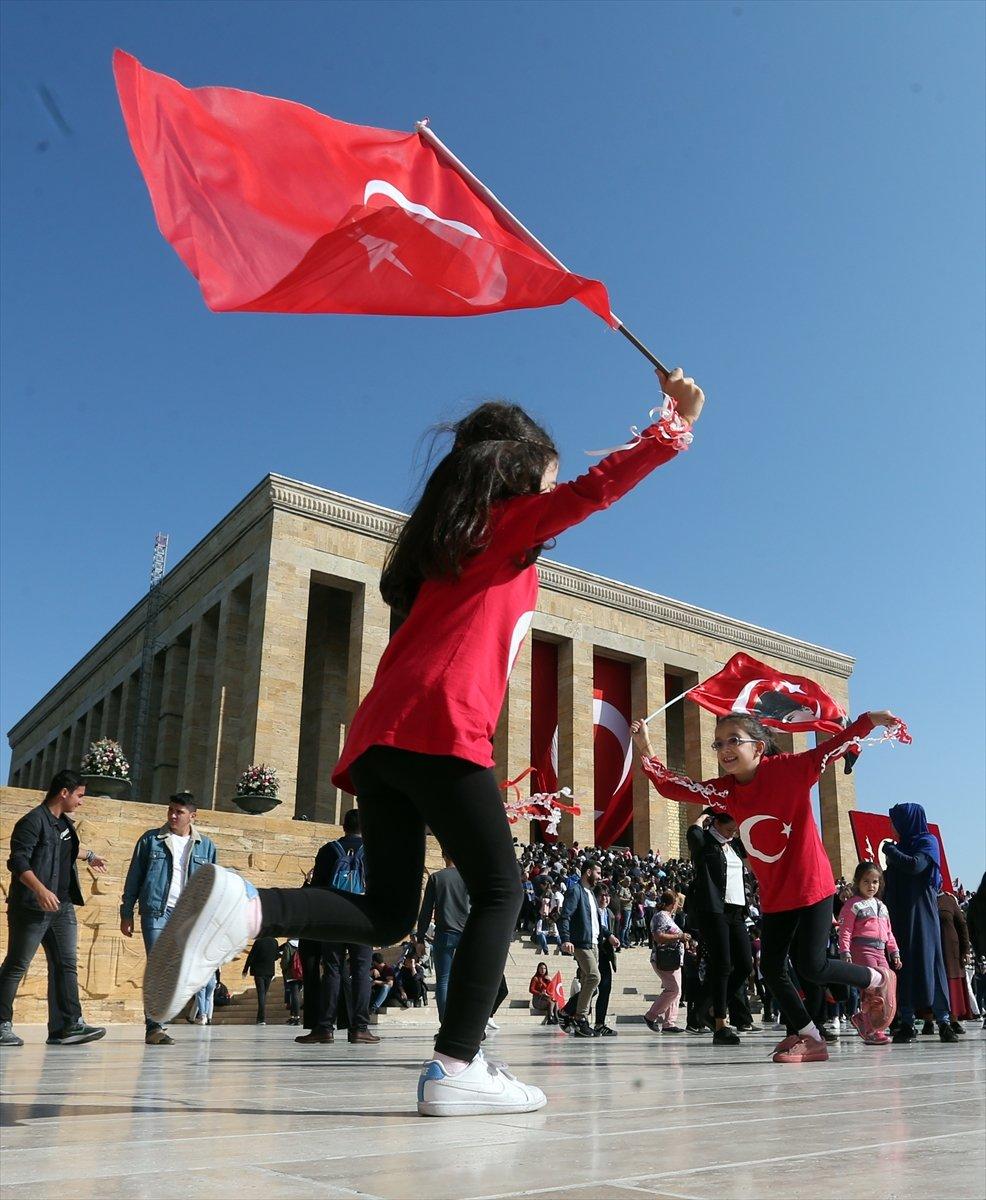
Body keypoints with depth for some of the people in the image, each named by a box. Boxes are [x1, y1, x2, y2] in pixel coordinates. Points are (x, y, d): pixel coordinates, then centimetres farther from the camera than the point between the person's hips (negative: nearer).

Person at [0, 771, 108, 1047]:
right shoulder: (32, 821, -12)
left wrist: (88, 856, 52)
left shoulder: (65, 822, 16)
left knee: (66, 965, 2)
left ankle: (67, 1026, 1)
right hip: (31, 907, -8)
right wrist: (40, 890, -34)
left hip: (63, 906, 9)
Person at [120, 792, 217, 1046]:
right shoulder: (150, 840, 6)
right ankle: (154, 1027, 5)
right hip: (156, 912, -2)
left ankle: (202, 1015, 11)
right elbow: (133, 879, 8)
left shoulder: (205, 846, 11)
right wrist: (126, 913, 5)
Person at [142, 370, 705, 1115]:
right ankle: (457, 1067, -9)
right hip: (441, 730, -8)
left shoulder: (451, 538, 30)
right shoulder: (511, 522, 9)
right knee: (499, 892, 0)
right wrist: (673, 428, 6)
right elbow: (594, 491, 0)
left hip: (379, 735, 8)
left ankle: (243, 908, -14)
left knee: (388, 913, 7)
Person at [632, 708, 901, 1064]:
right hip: (773, 897, 6)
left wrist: (870, 720, -36)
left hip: (813, 887, -6)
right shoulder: (725, 790, -1)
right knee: (772, 968, 5)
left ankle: (875, 979, 22)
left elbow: (830, 749, -23)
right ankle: (809, 1037, 21)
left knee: (811, 966, -7)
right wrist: (646, 751, -5)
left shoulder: (787, 770, -15)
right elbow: (672, 787, 3)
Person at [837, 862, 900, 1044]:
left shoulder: (881, 906, 22)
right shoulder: (853, 904, -1)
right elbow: (845, 931, -7)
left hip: (881, 951, 8)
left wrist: (895, 953, 19)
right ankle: (872, 1032, -2)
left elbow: (889, 932, 26)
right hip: (863, 949, -7)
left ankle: (861, 1018, 15)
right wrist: (845, 953, -15)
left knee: (889, 991, 1)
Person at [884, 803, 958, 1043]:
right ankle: (907, 1022, -1)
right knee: (902, 967, -1)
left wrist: (889, 850, -6)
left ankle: (944, 1022, -3)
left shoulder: (928, 841, 1)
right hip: (899, 914, 5)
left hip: (921, 913, -5)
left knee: (928, 963, -7)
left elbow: (915, 865, -17)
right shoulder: (901, 846, 18)